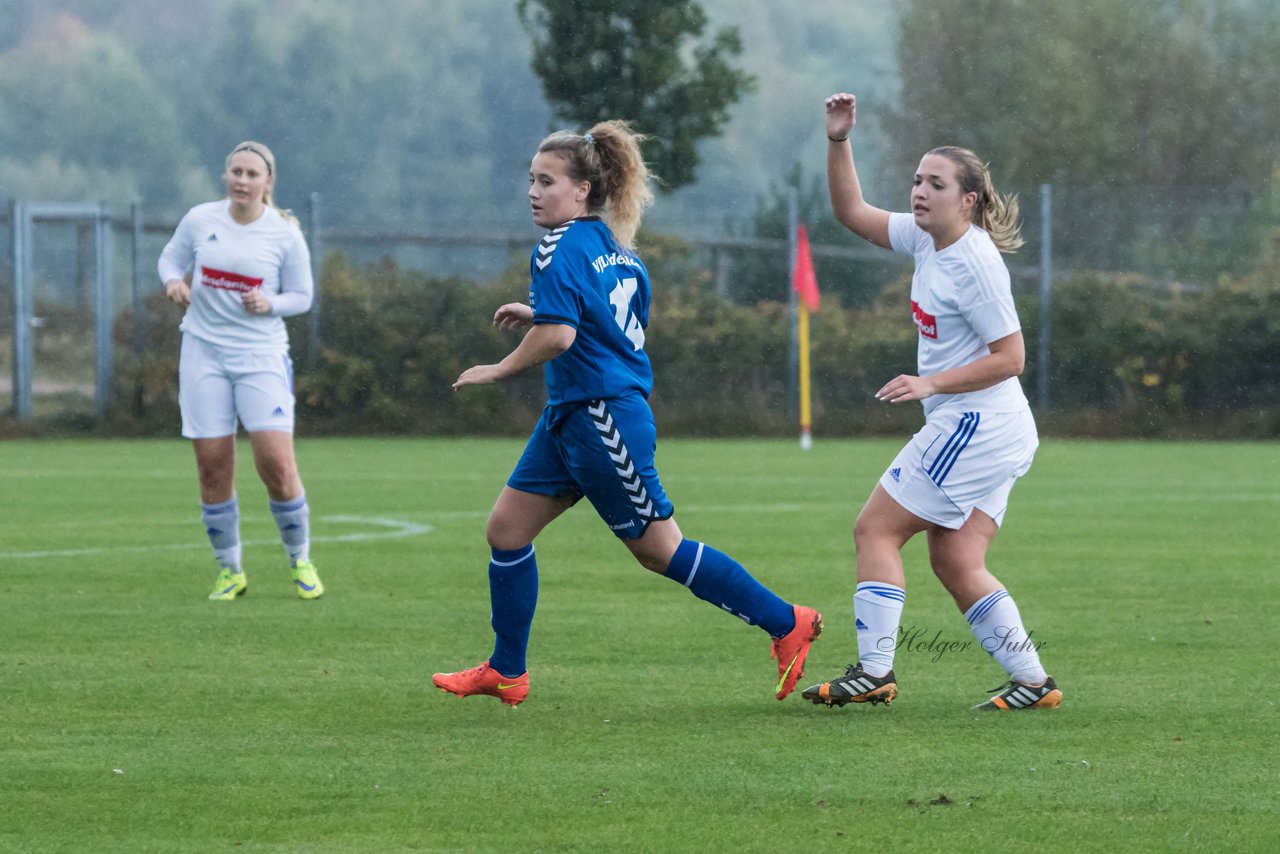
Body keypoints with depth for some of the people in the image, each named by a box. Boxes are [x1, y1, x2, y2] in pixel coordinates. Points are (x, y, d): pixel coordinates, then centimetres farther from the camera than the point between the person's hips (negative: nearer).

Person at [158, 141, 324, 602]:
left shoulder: (285, 234, -3)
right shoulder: (199, 220, 1)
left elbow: (302, 296, 5)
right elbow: (171, 258, 16)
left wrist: (270, 303, -15)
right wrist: (174, 282, -7)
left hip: (261, 355, -2)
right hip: (204, 352, 2)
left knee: (277, 465, -11)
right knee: (213, 469, 0)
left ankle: (301, 561, 9)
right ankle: (229, 570, 15)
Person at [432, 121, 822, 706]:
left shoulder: (560, 248, -16)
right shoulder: (613, 246, 12)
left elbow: (559, 335, -26)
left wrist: (498, 370, -12)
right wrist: (538, 313, 24)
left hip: (602, 417, -10)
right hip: (570, 416, 10)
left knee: (659, 549, -3)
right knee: (506, 529, 9)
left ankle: (787, 624, 4)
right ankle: (506, 673, 14)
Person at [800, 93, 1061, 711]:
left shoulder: (974, 262, -17)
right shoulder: (926, 238, 8)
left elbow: (1009, 357, -18)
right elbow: (852, 213, 18)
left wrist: (931, 384, -21)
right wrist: (839, 142, 5)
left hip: (975, 424, -9)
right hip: (981, 429, 9)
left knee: (876, 528, -4)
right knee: (955, 561, 5)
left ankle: (873, 672, -4)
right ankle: (1033, 682, 3)